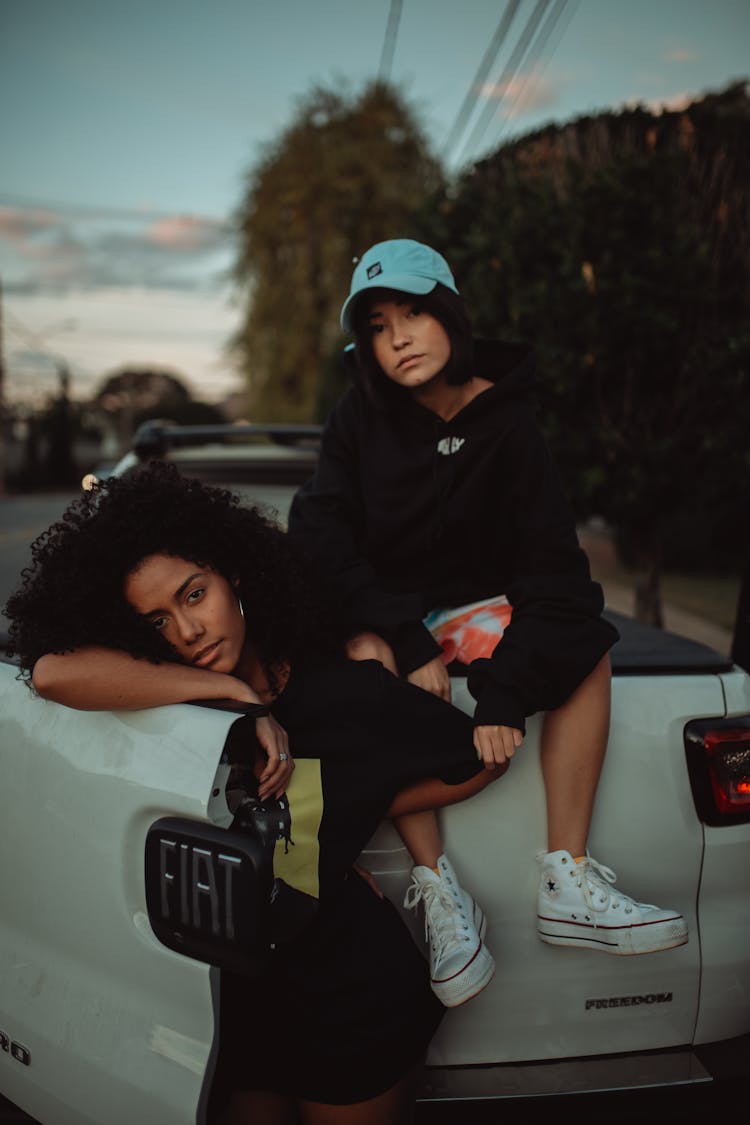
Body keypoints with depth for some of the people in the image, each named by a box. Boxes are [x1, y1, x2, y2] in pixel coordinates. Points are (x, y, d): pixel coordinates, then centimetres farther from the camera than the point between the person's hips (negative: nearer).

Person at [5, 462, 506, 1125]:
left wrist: (356, 814, -6)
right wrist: (236, 694, -31)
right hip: (228, 993, 2)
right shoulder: (170, 697, -11)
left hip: (350, 1001, -2)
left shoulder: (342, 691, -16)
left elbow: (477, 759, -5)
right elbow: (53, 672, -33)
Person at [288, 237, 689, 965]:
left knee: (586, 651, -21)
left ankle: (567, 885, -23)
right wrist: (410, 644, -29)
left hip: (470, 606, 2)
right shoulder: (361, 416, -7)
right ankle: (432, 887, -31)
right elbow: (318, 535, -18)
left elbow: (552, 570, -16)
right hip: (376, 614, -1)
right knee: (369, 659, -35)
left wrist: (504, 698, -29)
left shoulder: (506, 425, -9)